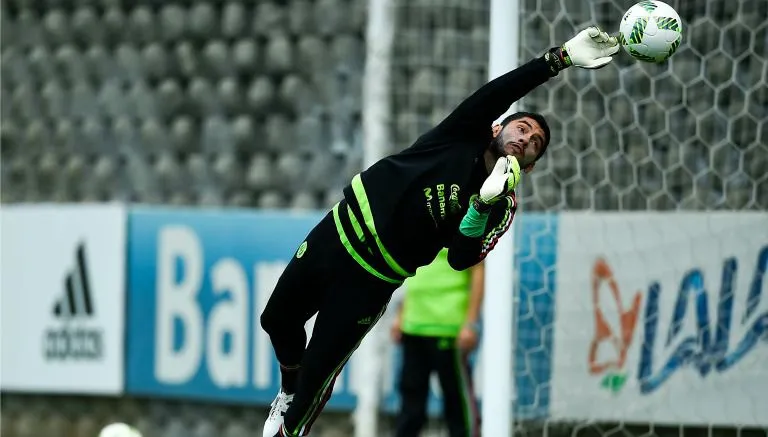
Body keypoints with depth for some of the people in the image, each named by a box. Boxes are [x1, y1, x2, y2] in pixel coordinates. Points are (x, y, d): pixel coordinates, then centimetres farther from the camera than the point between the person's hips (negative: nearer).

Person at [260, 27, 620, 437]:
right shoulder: (465, 135, -5)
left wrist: (483, 203, -32)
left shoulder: (502, 207, -5)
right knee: (277, 320, 16)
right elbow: (497, 93, -22)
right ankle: (288, 391, 45)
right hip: (335, 234, 2)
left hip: (369, 283, -2)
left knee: (318, 371, -2)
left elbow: (460, 259, -18)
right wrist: (561, 57, -32)